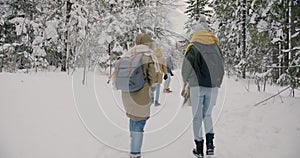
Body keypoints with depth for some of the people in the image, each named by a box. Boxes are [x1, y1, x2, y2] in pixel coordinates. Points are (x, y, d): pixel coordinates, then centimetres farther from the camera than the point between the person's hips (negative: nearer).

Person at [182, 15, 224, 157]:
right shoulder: (215, 47, 7)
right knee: (207, 115, 18)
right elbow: (221, 67, 9)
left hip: (198, 86, -3)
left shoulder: (193, 47, -4)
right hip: (213, 86, 3)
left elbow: (186, 68, -6)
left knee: (197, 117, 7)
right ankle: (210, 143, 4)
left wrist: (186, 80, 14)